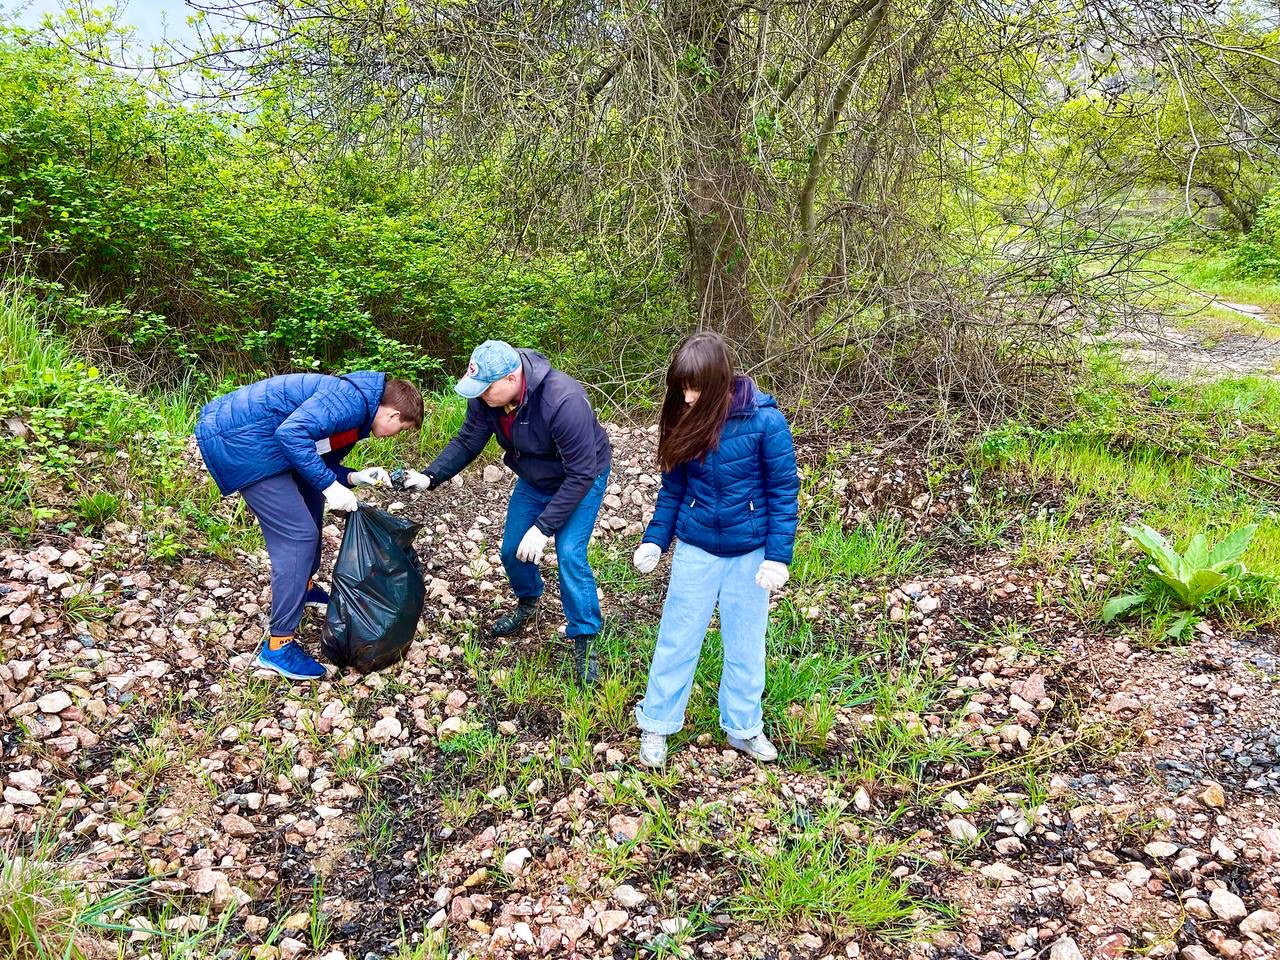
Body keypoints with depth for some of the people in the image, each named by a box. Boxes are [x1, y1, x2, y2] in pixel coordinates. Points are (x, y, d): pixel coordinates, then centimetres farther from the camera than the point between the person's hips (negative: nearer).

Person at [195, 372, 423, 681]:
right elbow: (291, 433, -28)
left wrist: (354, 477, 1)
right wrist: (329, 485, -22)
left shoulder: (355, 413, 14)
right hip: (239, 441, -11)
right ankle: (278, 647, -3)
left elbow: (322, 462, 18)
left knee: (310, 502, 25)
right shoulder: (352, 401, -17)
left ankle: (304, 587, 45)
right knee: (298, 535, -9)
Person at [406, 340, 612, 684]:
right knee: (512, 550, 8)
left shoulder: (563, 401, -41)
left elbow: (580, 475, -34)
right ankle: (528, 603, 40)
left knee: (570, 555, -19)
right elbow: (466, 442, -7)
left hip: (581, 479, -6)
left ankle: (585, 641, -4)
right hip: (534, 479, 6)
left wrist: (543, 528, -33)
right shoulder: (485, 397, -22)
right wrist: (430, 477, -23)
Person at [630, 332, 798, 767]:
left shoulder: (763, 420, -19)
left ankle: (743, 727, 30)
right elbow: (673, 486, 4)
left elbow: (783, 490, -13)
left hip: (749, 551, -2)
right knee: (677, 637, 10)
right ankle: (656, 725, 25)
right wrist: (654, 539, 0)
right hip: (695, 548, 2)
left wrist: (778, 556, -15)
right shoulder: (687, 420, -8)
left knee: (745, 643, 13)